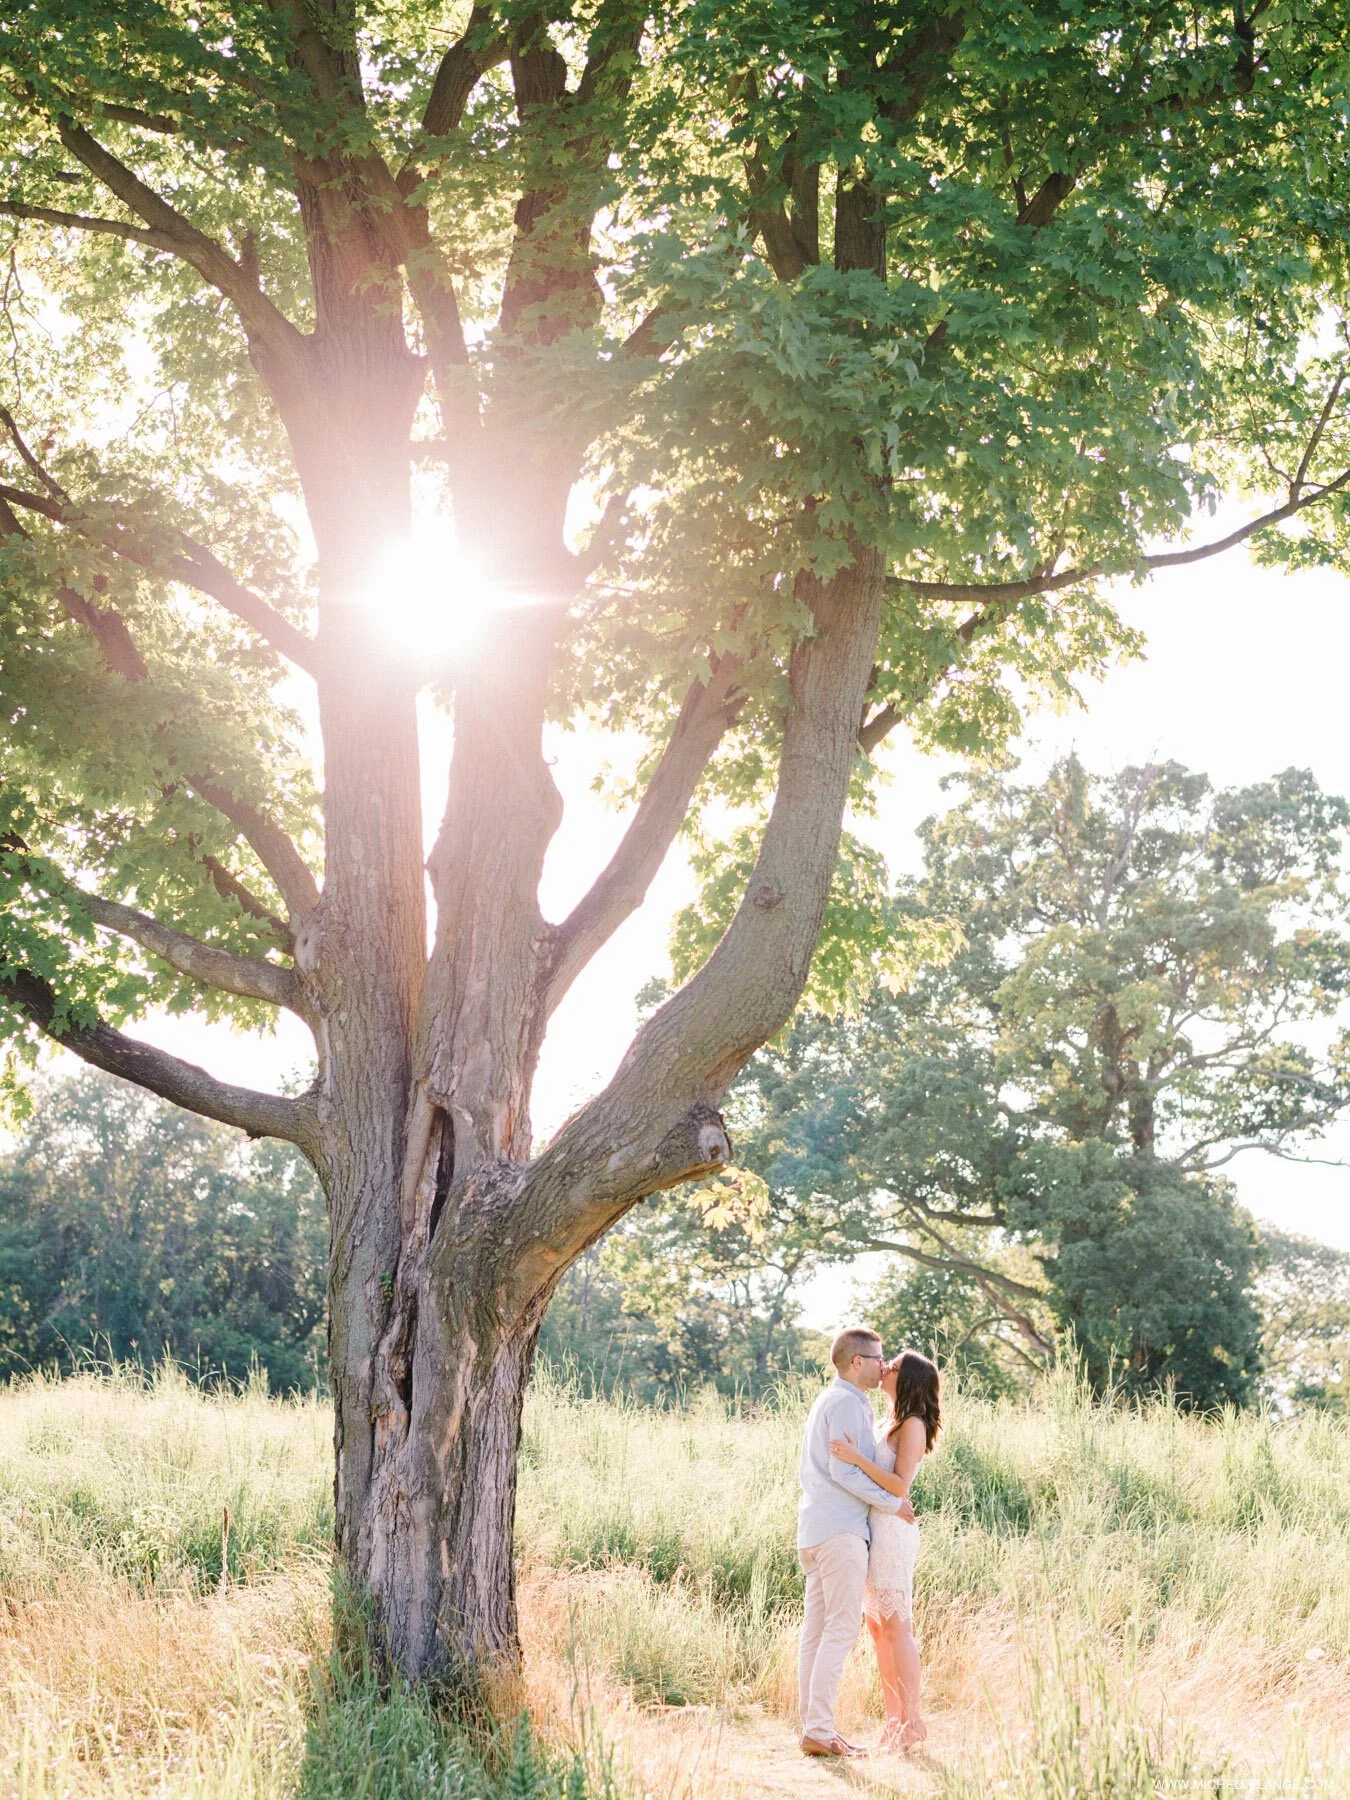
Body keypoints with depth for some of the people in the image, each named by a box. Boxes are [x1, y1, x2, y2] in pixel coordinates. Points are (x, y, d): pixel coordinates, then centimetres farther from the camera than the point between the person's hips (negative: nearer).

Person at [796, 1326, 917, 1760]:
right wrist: (892, 1503, -10)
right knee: (842, 1627, -11)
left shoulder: (827, 1400, 21)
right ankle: (819, 1729, -14)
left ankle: (812, 1726, 8)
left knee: (817, 1628, 8)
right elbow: (844, 1470, -16)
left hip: (815, 1528, 10)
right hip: (841, 1528, -10)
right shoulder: (847, 1403, -10)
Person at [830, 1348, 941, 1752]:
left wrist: (857, 1458, -25)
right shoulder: (891, 1423, 17)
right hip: (875, 1529, 9)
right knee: (878, 1628, 9)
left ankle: (912, 1720, -3)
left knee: (897, 1627, -7)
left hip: (892, 1529, -9)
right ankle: (895, 1719, 14)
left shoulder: (913, 1426, -10)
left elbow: (900, 1486, -19)